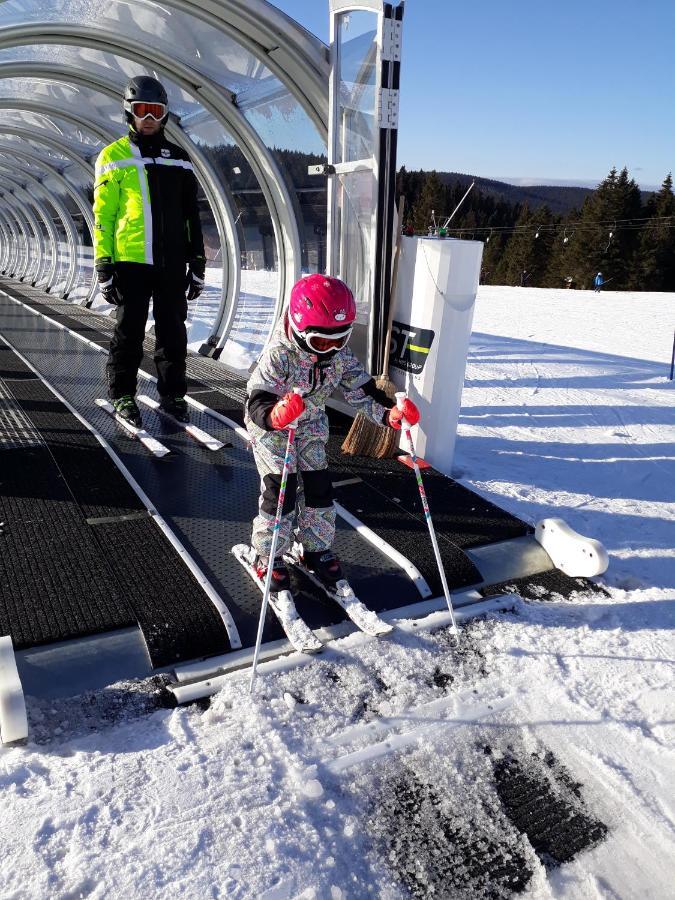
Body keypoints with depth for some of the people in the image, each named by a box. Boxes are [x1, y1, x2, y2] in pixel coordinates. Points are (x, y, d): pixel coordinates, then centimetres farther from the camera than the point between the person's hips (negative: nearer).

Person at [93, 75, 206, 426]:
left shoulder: (178, 158, 14)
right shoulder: (113, 156, 5)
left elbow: (191, 215, 15)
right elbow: (103, 214, 1)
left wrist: (197, 261, 9)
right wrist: (104, 264, -6)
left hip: (172, 262, 3)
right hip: (131, 261, -3)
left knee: (173, 331, 6)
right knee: (129, 331, 3)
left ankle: (173, 394, 16)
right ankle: (122, 395, 15)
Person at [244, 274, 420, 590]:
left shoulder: (340, 354, -15)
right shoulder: (278, 355, -33)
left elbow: (360, 389, -9)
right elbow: (257, 400, -39)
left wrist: (388, 412, -28)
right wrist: (274, 415, -63)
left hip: (311, 425, 5)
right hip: (270, 426, -5)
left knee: (319, 487, 5)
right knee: (281, 490, -9)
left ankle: (317, 551, 24)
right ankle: (266, 558, 10)